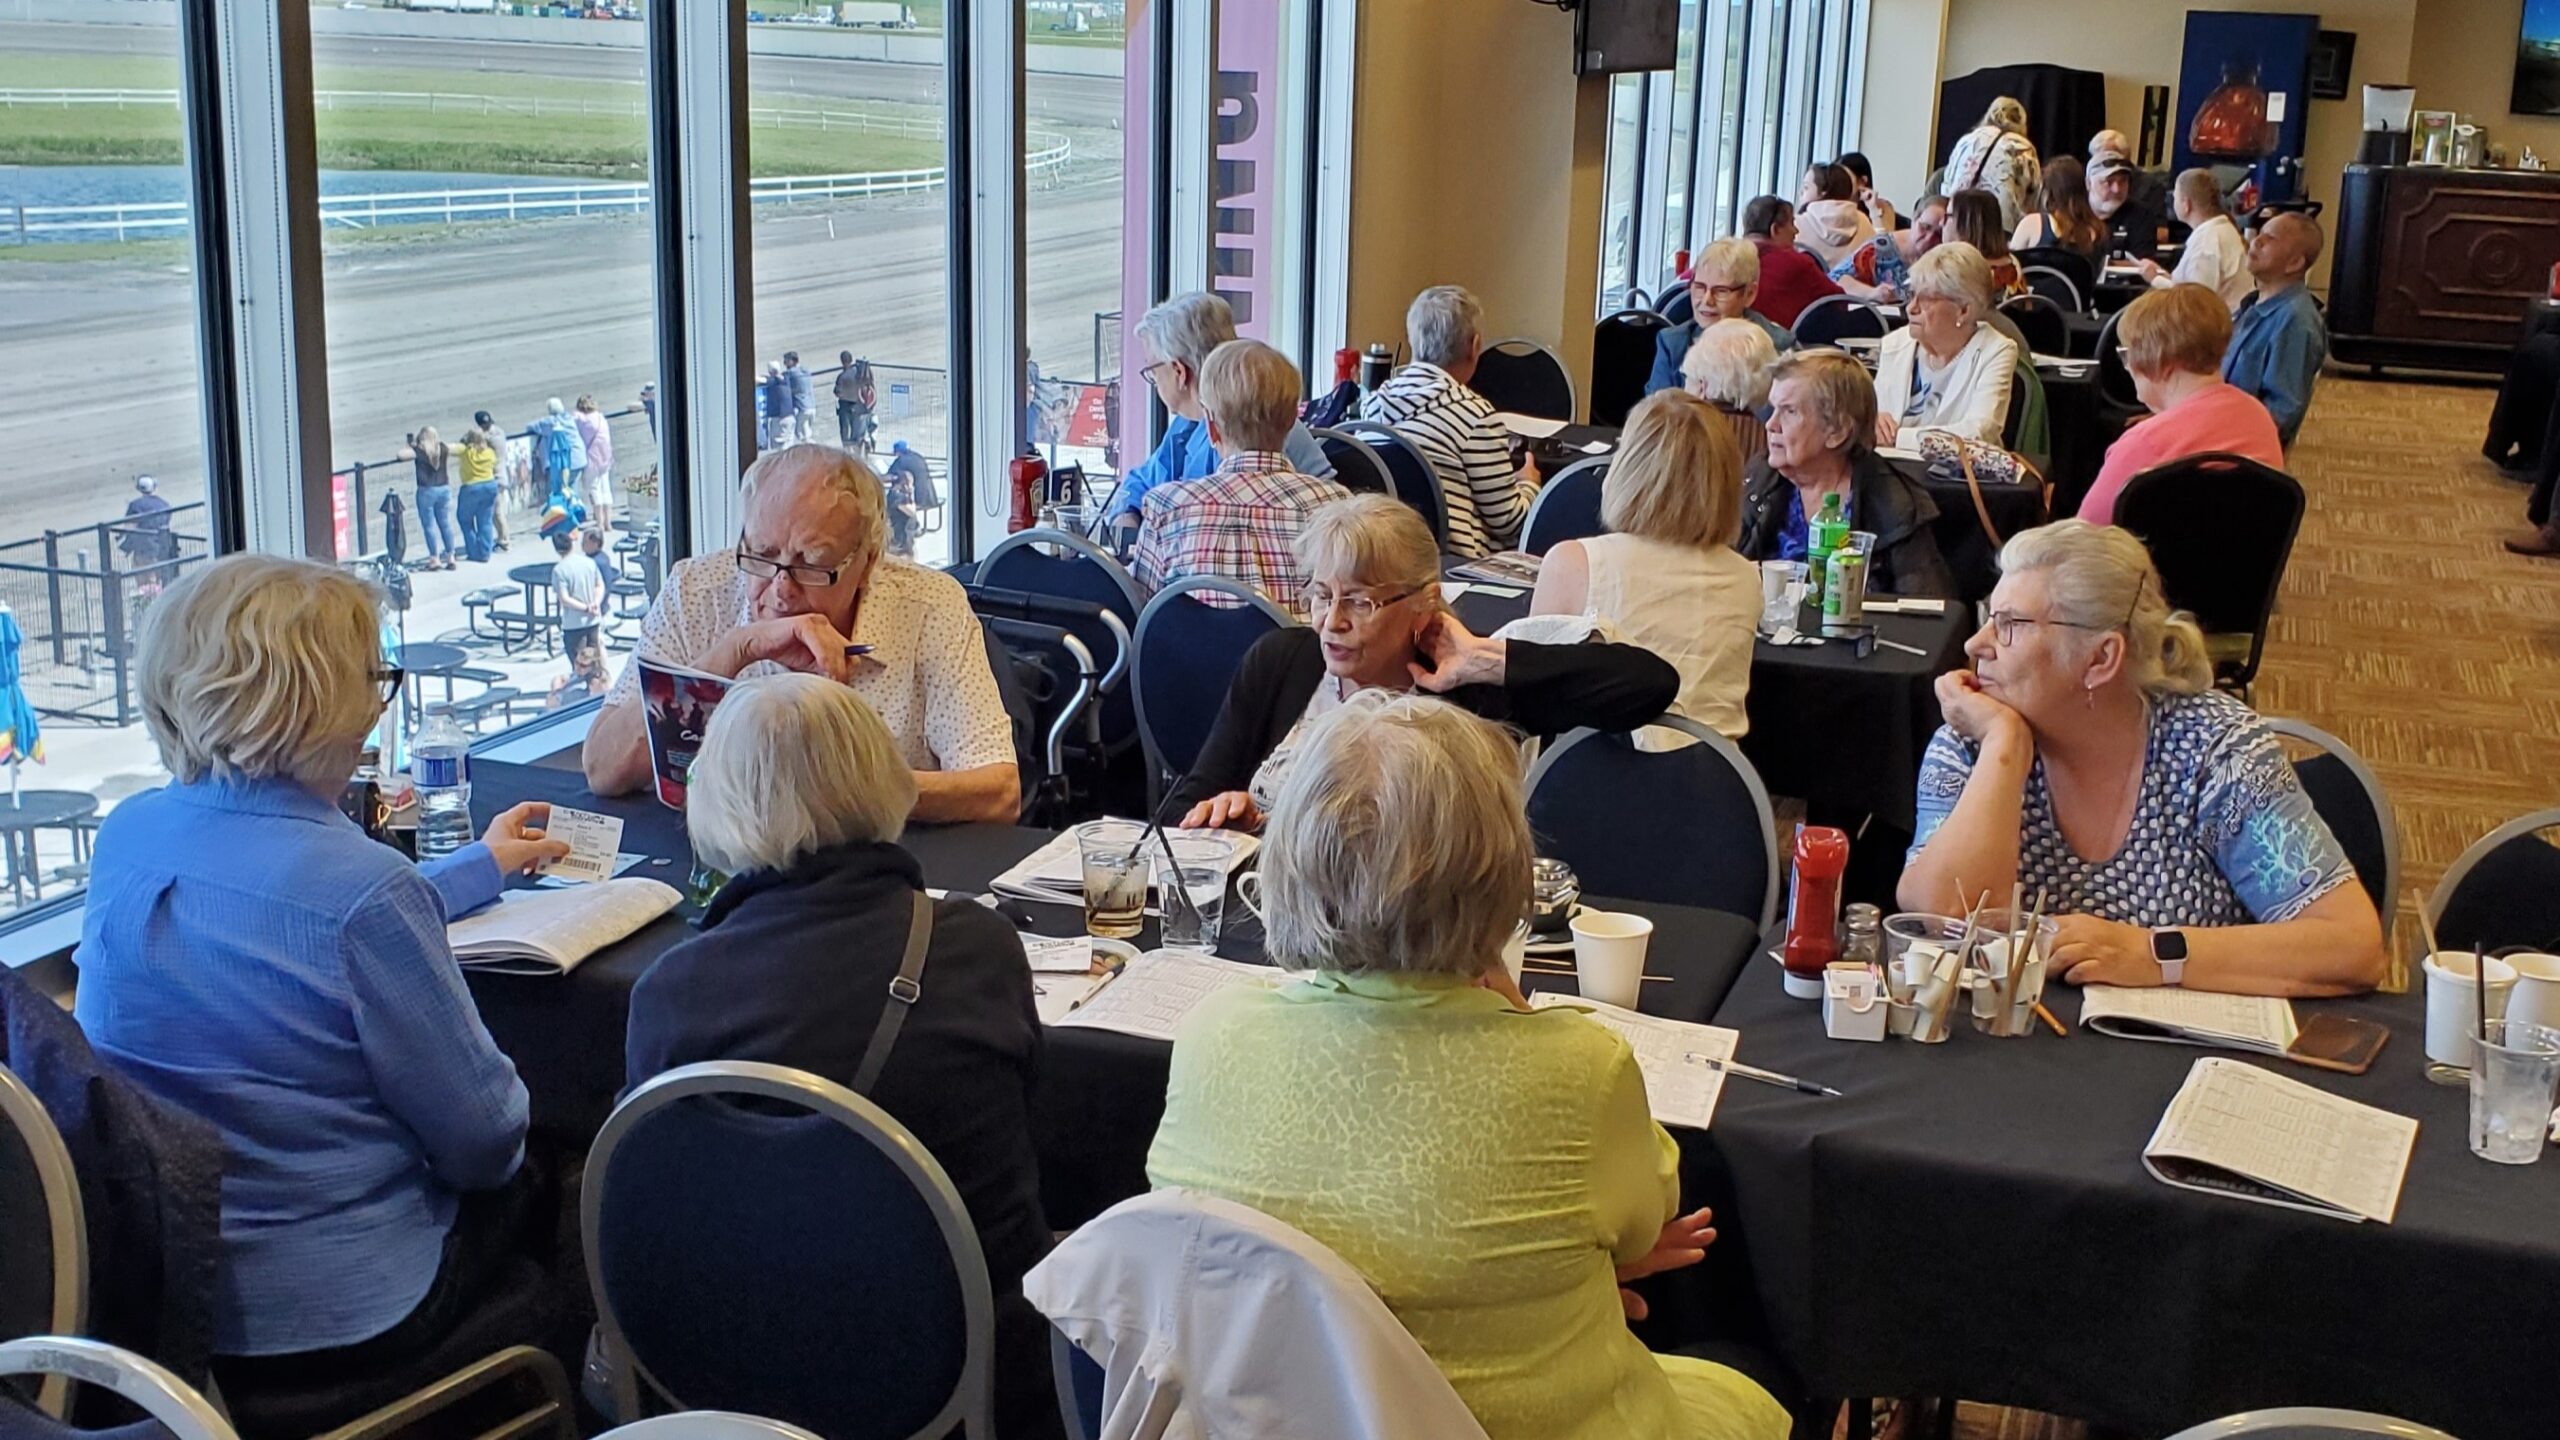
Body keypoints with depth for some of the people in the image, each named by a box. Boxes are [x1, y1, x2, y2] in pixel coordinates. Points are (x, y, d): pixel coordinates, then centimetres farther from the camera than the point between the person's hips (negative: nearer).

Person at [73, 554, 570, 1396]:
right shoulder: (361, 887, -27)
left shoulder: (127, 836, -3)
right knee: (533, 1176, 22)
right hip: (324, 1316, -7)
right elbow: (483, 1139, -17)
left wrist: (481, 866, 31)